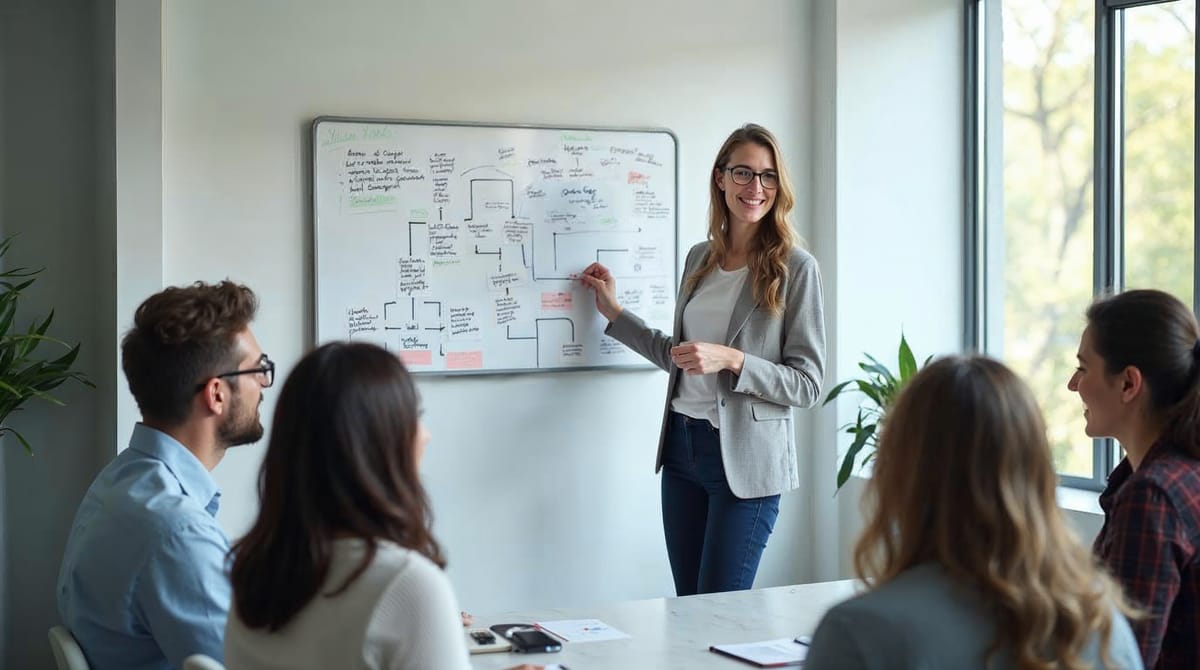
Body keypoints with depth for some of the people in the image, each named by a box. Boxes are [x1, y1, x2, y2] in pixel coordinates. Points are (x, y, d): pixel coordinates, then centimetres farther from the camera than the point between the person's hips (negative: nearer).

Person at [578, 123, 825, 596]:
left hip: (746, 458, -6)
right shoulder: (700, 258, 9)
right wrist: (614, 312, 21)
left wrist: (731, 360, -21)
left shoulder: (795, 268, -8)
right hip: (683, 446, 6)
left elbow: (808, 384, -9)